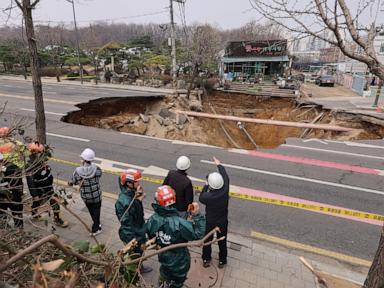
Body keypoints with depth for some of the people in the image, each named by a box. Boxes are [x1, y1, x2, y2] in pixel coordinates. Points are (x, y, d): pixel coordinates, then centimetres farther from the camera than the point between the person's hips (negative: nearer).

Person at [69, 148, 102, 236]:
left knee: (91, 210, 26)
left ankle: (97, 224, 47)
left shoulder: (78, 171, -22)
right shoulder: (96, 168, -24)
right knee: (96, 210, 19)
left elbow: (72, 182, -10)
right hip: (96, 196, -1)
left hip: (85, 196, 2)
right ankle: (95, 230, 23)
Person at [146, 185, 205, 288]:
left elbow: (151, 237, -2)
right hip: (179, 261, -4)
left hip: (163, 257, 4)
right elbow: (198, 234, -28)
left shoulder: (152, 220, -21)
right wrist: (197, 215, -25)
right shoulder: (180, 223, -39)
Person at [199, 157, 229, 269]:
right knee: (222, 242, 22)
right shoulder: (225, 191, -28)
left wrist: (206, 186, -1)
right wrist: (219, 165, 3)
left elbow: (201, 198, -8)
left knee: (207, 241, 22)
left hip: (209, 222, -2)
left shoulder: (207, 196, -34)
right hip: (222, 222, 2)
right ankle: (222, 261, 41)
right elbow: (226, 178, -11)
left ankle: (206, 259, 41)